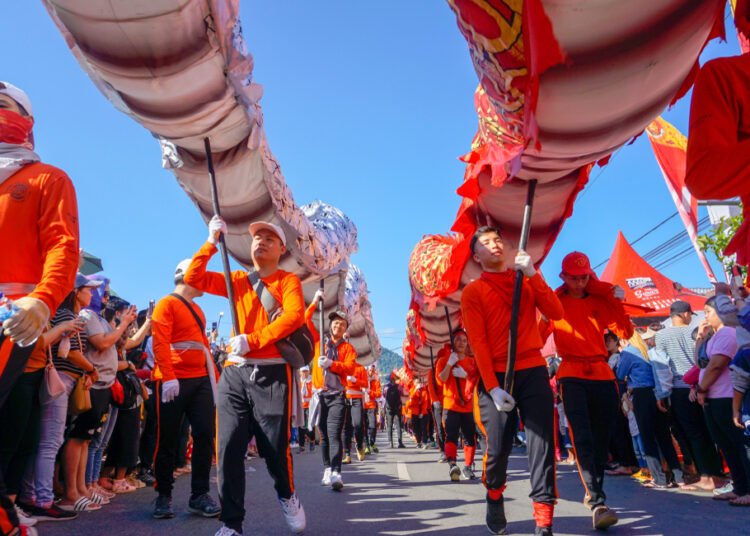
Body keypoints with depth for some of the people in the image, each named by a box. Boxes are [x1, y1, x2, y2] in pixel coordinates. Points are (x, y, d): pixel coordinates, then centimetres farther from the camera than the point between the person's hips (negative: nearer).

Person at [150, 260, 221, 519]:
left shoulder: (197, 310, 21)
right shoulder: (167, 304, -3)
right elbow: (160, 343, -14)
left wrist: (215, 376, 17)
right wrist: (168, 377, -23)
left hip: (201, 380, 7)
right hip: (175, 381, -7)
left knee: (205, 435, 2)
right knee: (168, 440, 3)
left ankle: (199, 495, 10)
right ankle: (164, 496, 17)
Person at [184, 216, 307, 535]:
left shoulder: (288, 280, 5)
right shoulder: (237, 280, 17)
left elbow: (294, 315, -14)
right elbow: (193, 278, 9)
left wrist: (252, 340, -20)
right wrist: (211, 243, 0)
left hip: (272, 374, -3)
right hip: (234, 373, 4)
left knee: (275, 447, 1)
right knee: (229, 449, -1)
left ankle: (287, 496, 33)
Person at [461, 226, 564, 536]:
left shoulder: (526, 280, 14)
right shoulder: (473, 292, 3)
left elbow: (555, 313, -1)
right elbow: (477, 342, -6)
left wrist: (532, 274, -10)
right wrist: (492, 387, -15)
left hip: (533, 371, 3)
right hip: (496, 376, -2)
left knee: (542, 444, -3)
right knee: (498, 447, 1)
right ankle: (494, 500, 31)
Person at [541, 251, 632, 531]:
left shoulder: (600, 301, 12)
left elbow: (625, 332, 9)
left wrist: (618, 302, -1)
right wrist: (545, 319, -21)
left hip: (602, 374, 4)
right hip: (572, 376, -4)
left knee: (602, 438, 10)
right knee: (583, 439, -15)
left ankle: (593, 493, 27)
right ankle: (597, 503, -17)